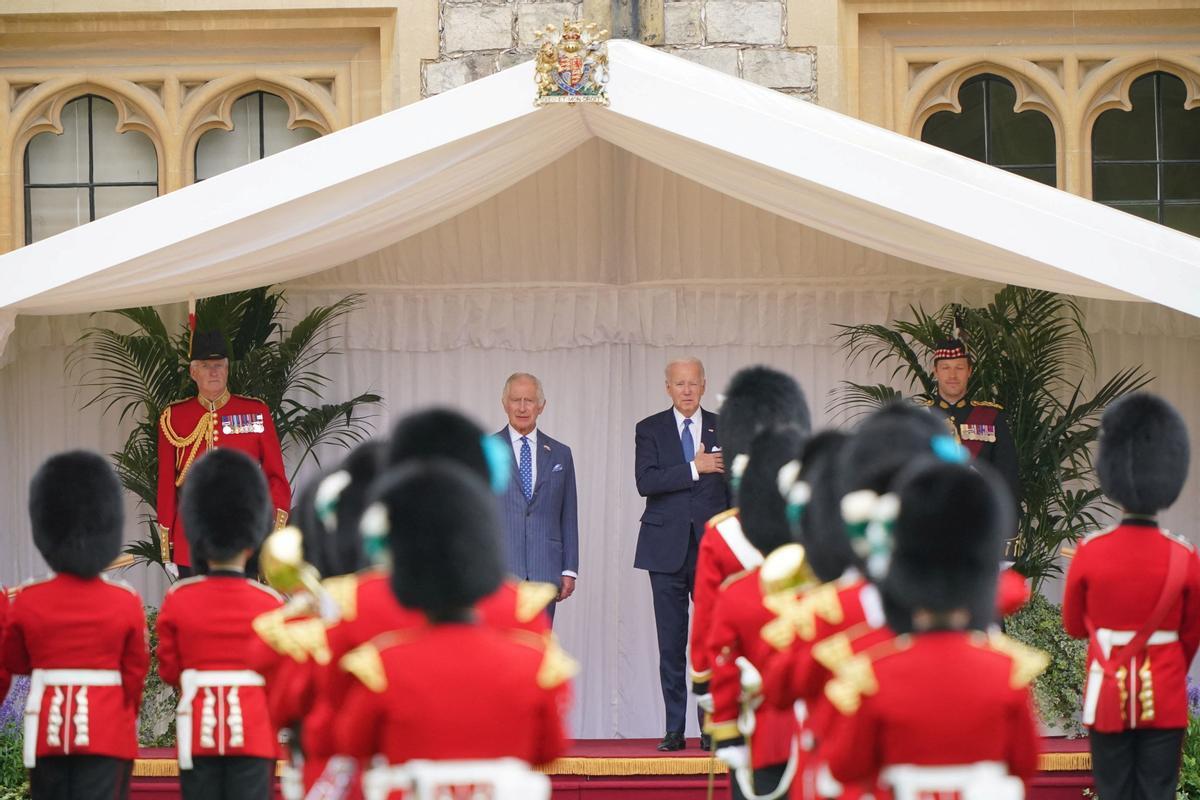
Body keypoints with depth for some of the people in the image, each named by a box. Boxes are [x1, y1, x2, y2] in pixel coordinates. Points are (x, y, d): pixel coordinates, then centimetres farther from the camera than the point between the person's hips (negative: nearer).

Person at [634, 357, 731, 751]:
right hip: (667, 550, 0)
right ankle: (674, 729, 6)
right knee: (671, 645, 2)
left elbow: (735, 490, 11)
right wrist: (694, 468, -17)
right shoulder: (650, 430, 5)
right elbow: (645, 482, -10)